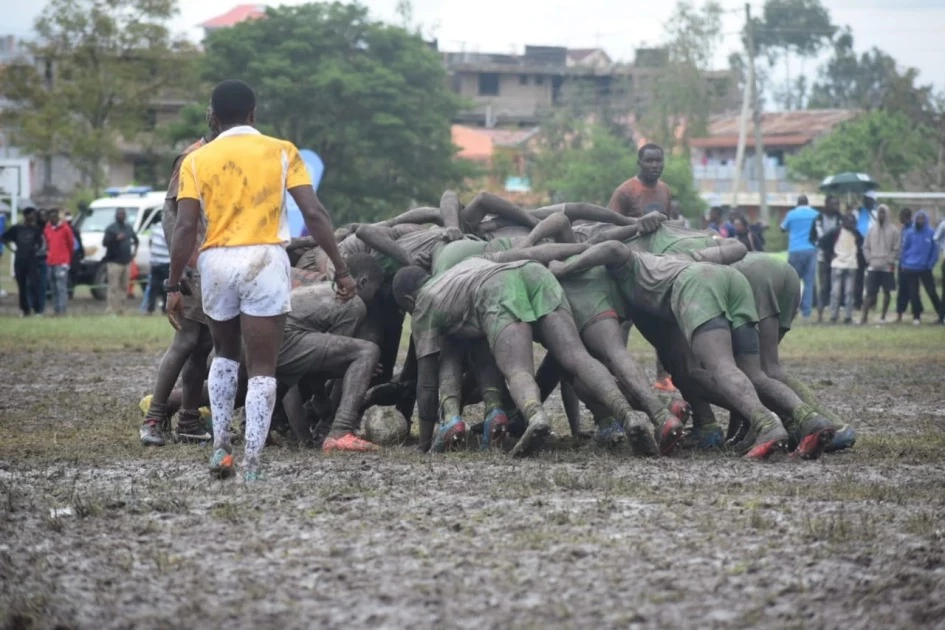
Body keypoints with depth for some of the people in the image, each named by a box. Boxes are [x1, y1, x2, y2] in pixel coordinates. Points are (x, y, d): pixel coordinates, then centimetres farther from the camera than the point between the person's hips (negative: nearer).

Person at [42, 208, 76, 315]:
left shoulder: (65, 228, -3)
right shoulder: (47, 229, 13)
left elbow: (71, 244, 2)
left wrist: (68, 260, 6)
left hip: (62, 262, -6)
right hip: (51, 262, 6)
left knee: (61, 287, -12)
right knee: (54, 288, 7)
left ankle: (62, 310, -15)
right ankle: (56, 309, 10)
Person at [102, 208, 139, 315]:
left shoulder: (129, 228, 16)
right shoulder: (111, 229, -3)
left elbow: (135, 240, 31)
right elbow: (104, 242, -13)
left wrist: (134, 251, 17)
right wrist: (116, 238, -26)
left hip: (126, 262, 6)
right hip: (114, 262, -6)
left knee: (124, 287, 7)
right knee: (114, 287, -12)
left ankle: (121, 310, 13)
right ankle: (111, 310, -13)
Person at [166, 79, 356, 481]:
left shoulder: (197, 161, 6)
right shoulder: (282, 152, 4)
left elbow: (185, 228, -2)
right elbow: (314, 214, -3)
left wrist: (173, 287, 2)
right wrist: (341, 270, 0)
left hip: (217, 261, 2)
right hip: (264, 260, -2)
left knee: (225, 353, 24)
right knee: (262, 367, 1)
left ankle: (220, 447, 18)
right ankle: (251, 464, -7)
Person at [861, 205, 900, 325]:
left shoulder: (893, 230, -1)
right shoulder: (872, 229, 7)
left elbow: (896, 248, -2)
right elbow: (865, 246, 10)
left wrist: (891, 261, -9)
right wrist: (869, 259, -1)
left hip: (887, 267, -1)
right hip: (873, 267, 1)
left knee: (886, 292, 5)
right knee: (870, 293, -2)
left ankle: (883, 317, 11)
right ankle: (864, 316, -3)